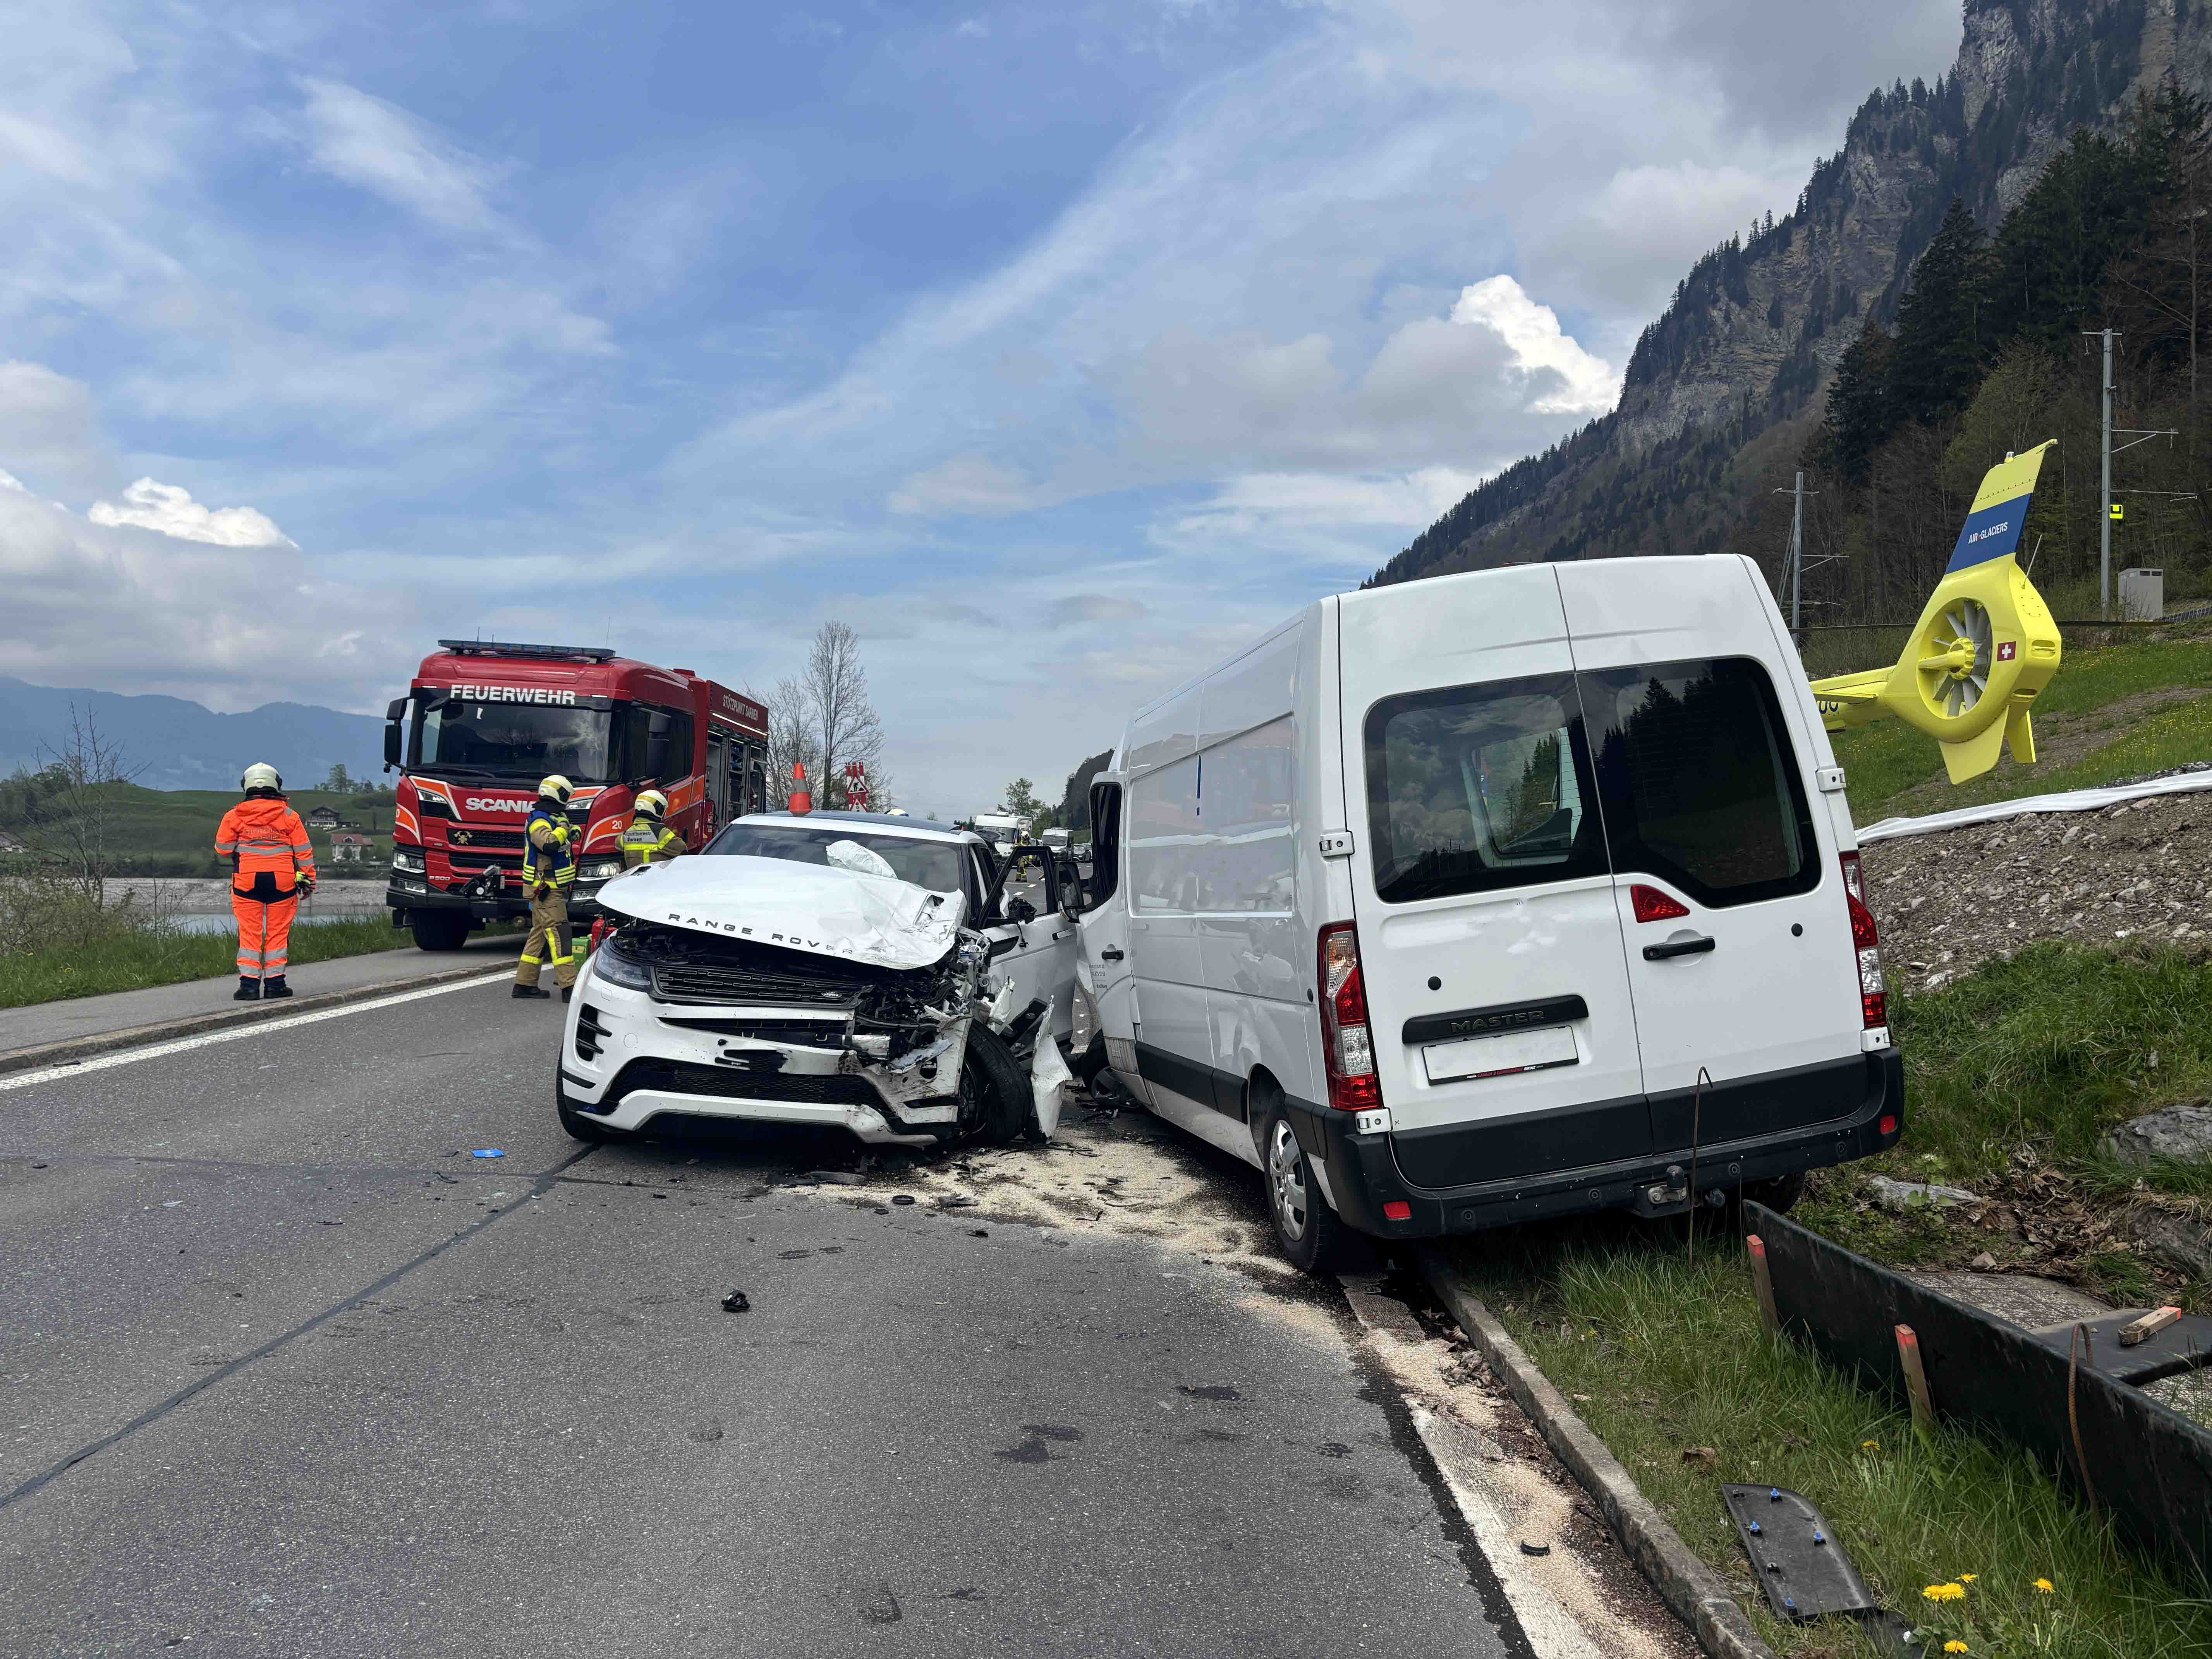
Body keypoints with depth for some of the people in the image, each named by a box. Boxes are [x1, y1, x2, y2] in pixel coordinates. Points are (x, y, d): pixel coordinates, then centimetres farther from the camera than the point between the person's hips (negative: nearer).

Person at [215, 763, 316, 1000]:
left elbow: (222, 850, 7)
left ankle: (249, 983, 0)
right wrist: (308, 879, 11)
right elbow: (304, 851, 4)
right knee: (278, 931, 6)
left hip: (247, 879, 0)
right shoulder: (289, 816, 4)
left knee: (249, 932, 3)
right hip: (282, 879, 0)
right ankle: (275, 982, 8)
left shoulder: (234, 816, 4)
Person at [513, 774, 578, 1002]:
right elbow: (549, 844, -33)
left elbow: (558, 847, 31)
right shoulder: (539, 821, -14)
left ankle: (525, 983, 18)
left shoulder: (550, 819, 18)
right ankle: (569, 987, -19)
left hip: (551, 890, 11)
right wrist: (563, 828, -17)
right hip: (547, 891, -11)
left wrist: (569, 834, 13)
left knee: (540, 935, 13)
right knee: (559, 936, -14)